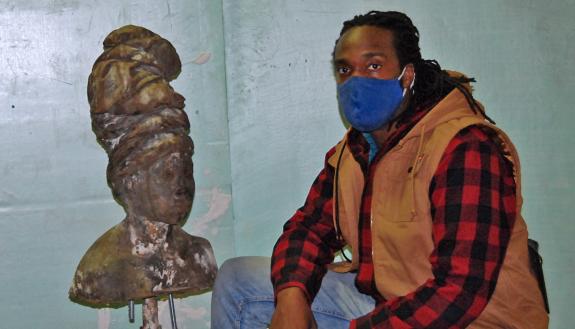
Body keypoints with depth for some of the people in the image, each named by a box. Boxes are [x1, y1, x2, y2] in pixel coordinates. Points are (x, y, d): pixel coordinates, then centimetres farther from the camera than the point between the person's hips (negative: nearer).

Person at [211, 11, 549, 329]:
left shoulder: (465, 148, -21)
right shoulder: (351, 151, 6)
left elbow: (460, 291, -27)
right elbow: (310, 227, 9)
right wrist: (291, 295, -13)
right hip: (375, 298, 8)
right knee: (238, 279, 3)